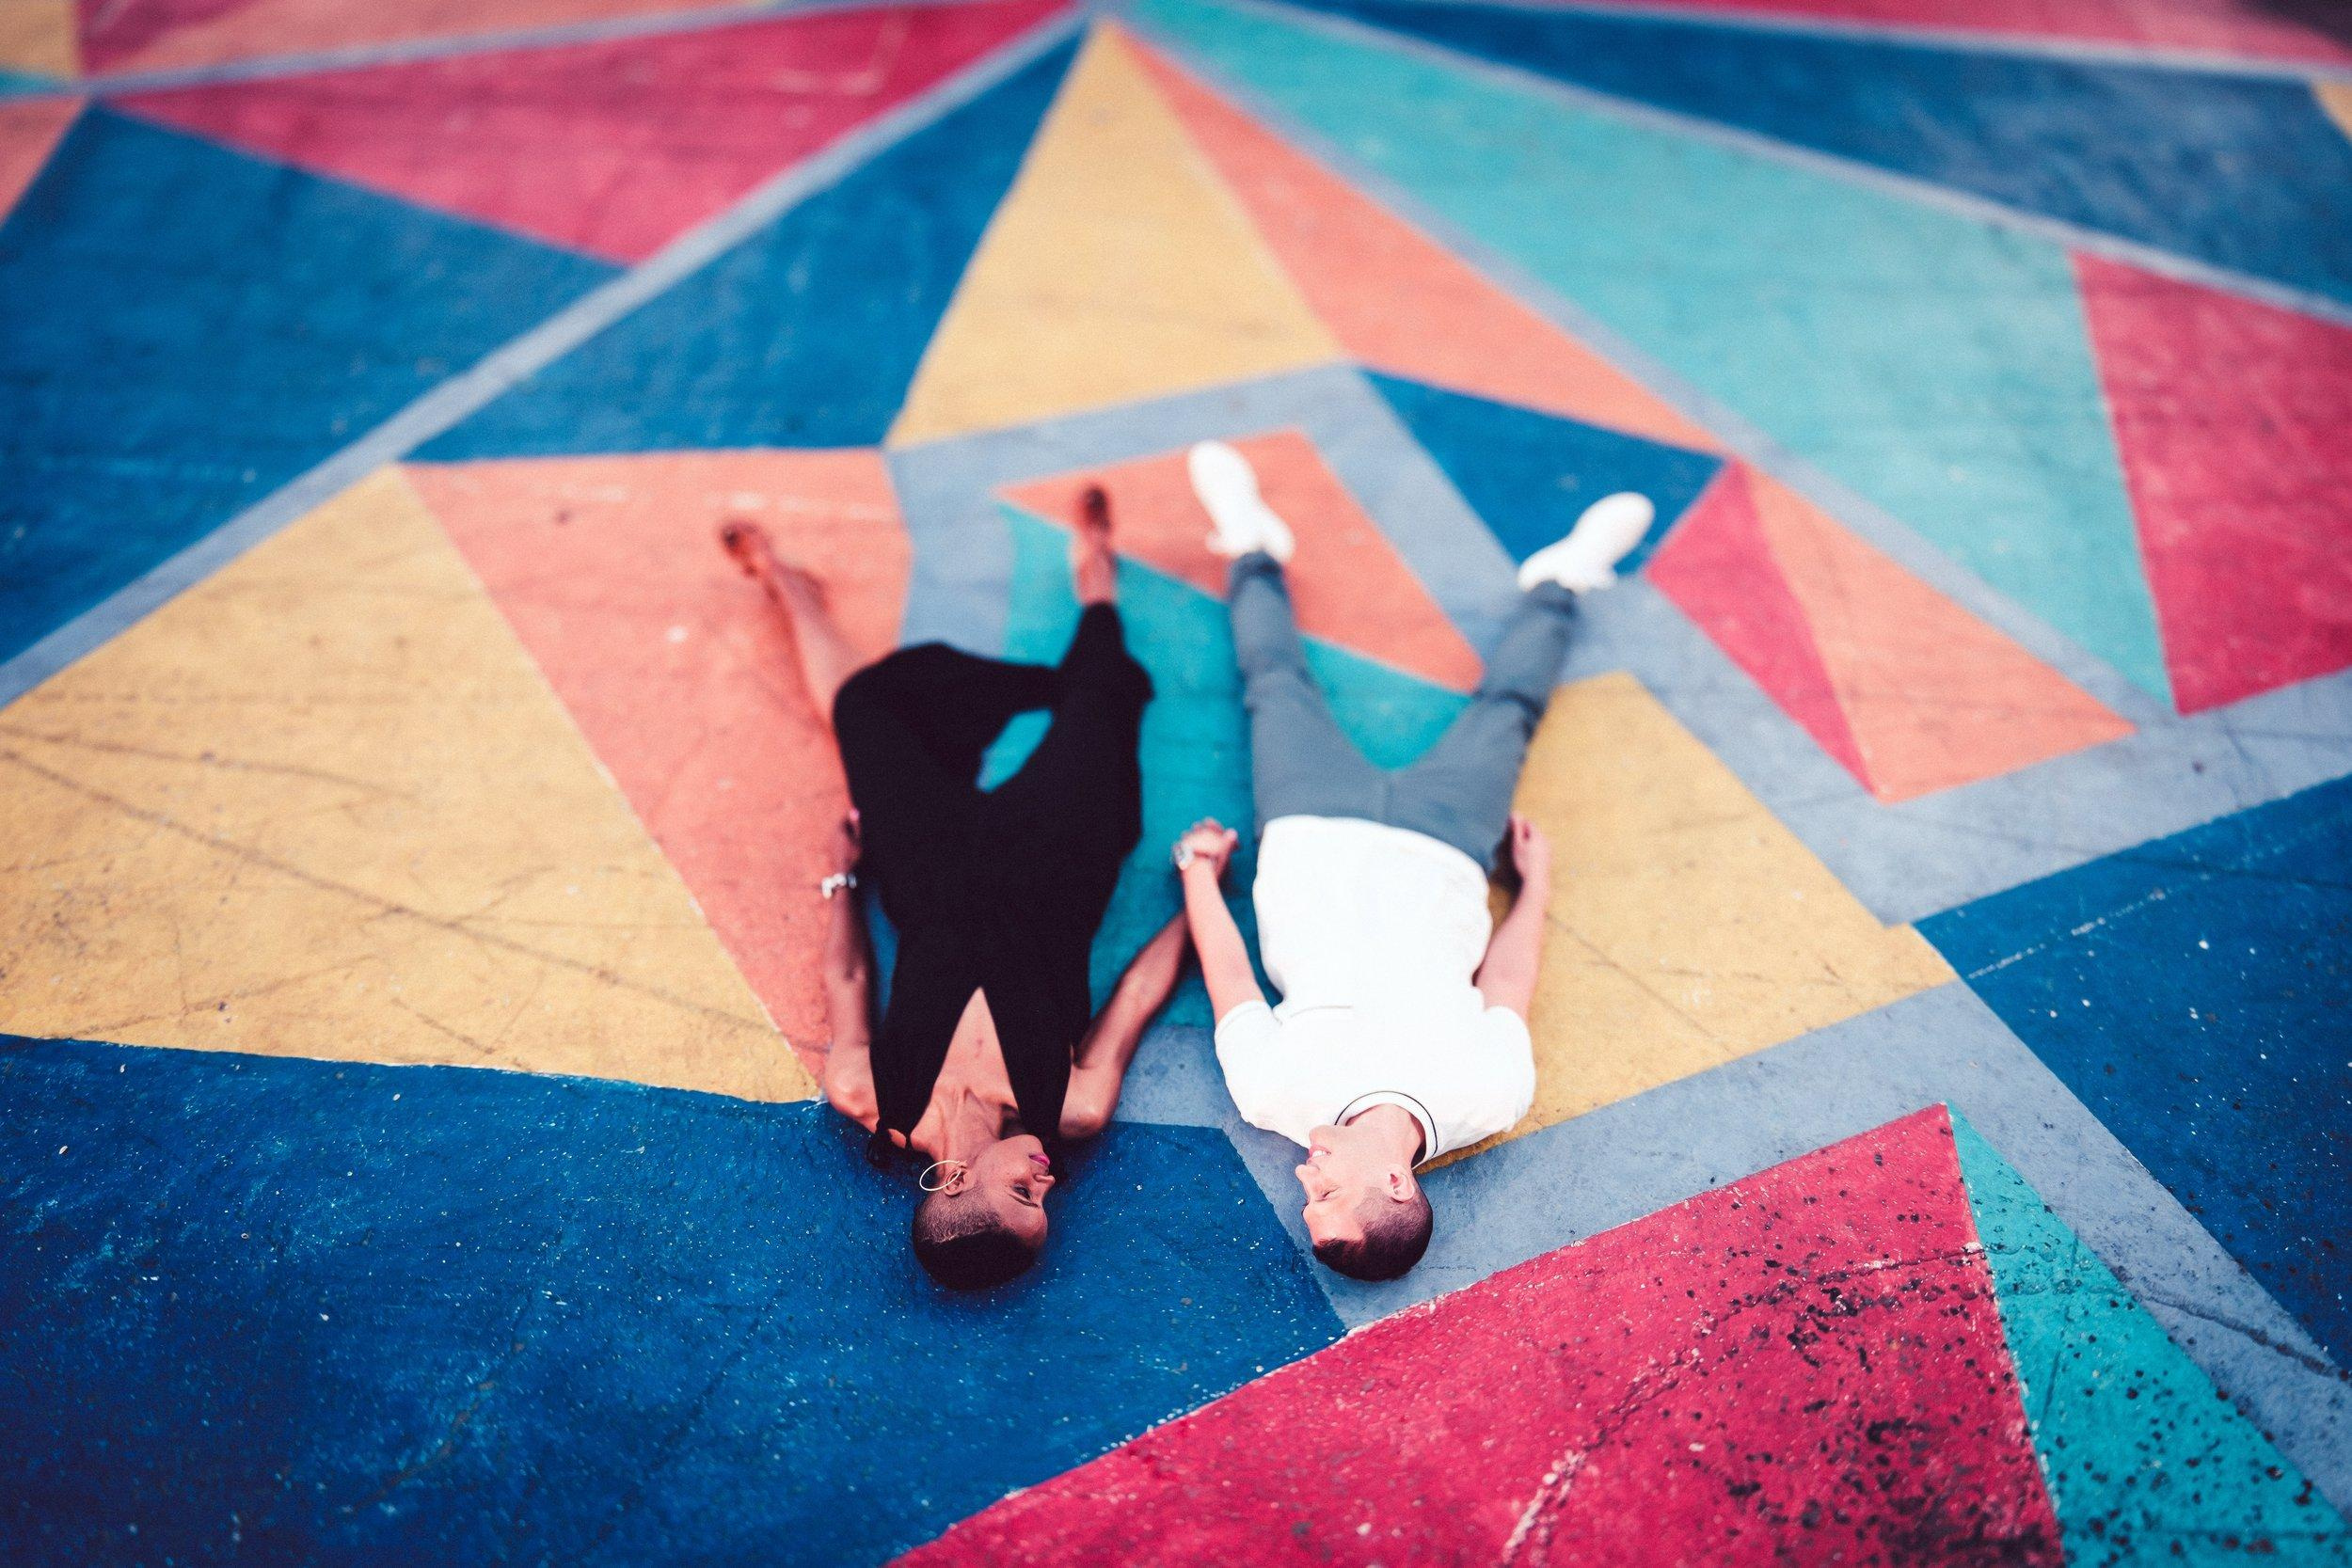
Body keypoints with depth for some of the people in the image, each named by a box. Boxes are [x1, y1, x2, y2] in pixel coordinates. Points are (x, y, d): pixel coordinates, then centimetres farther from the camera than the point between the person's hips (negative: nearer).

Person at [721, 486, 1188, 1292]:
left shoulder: (864, 1098, -30)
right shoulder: (1074, 1113, -31)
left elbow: (845, 978, -11)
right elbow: (1139, 990, -17)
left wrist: (842, 874, 3)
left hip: (934, 875, 0)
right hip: (1045, 866, 0)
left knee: (864, 698, 14)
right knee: (1098, 692, 12)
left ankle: (789, 588, 48)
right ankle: (1093, 574, 46)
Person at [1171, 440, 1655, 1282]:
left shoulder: (1275, 1092, -35)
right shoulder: (1494, 1093, -33)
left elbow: (1229, 975, -19)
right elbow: (1507, 977, -14)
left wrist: (1198, 872, -2)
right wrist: (1535, 887, 4)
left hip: (1316, 833, 0)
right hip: (1440, 845, 0)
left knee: (1276, 683, 20)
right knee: (1504, 707, 20)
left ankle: (1251, 547, 52)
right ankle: (1559, 579, 53)